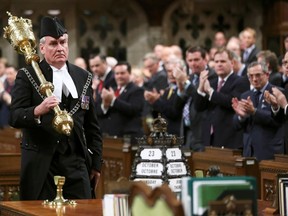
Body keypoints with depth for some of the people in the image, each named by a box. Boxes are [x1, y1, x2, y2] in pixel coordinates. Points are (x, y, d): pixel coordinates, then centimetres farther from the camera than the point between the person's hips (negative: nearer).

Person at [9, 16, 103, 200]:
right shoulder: (27, 76, 1)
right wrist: (37, 111, -27)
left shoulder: (83, 77, 13)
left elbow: (92, 125, 17)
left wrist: (96, 162, 14)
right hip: (41, 163, -3)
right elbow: (15, 118, -7)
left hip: (76, 162, 3)